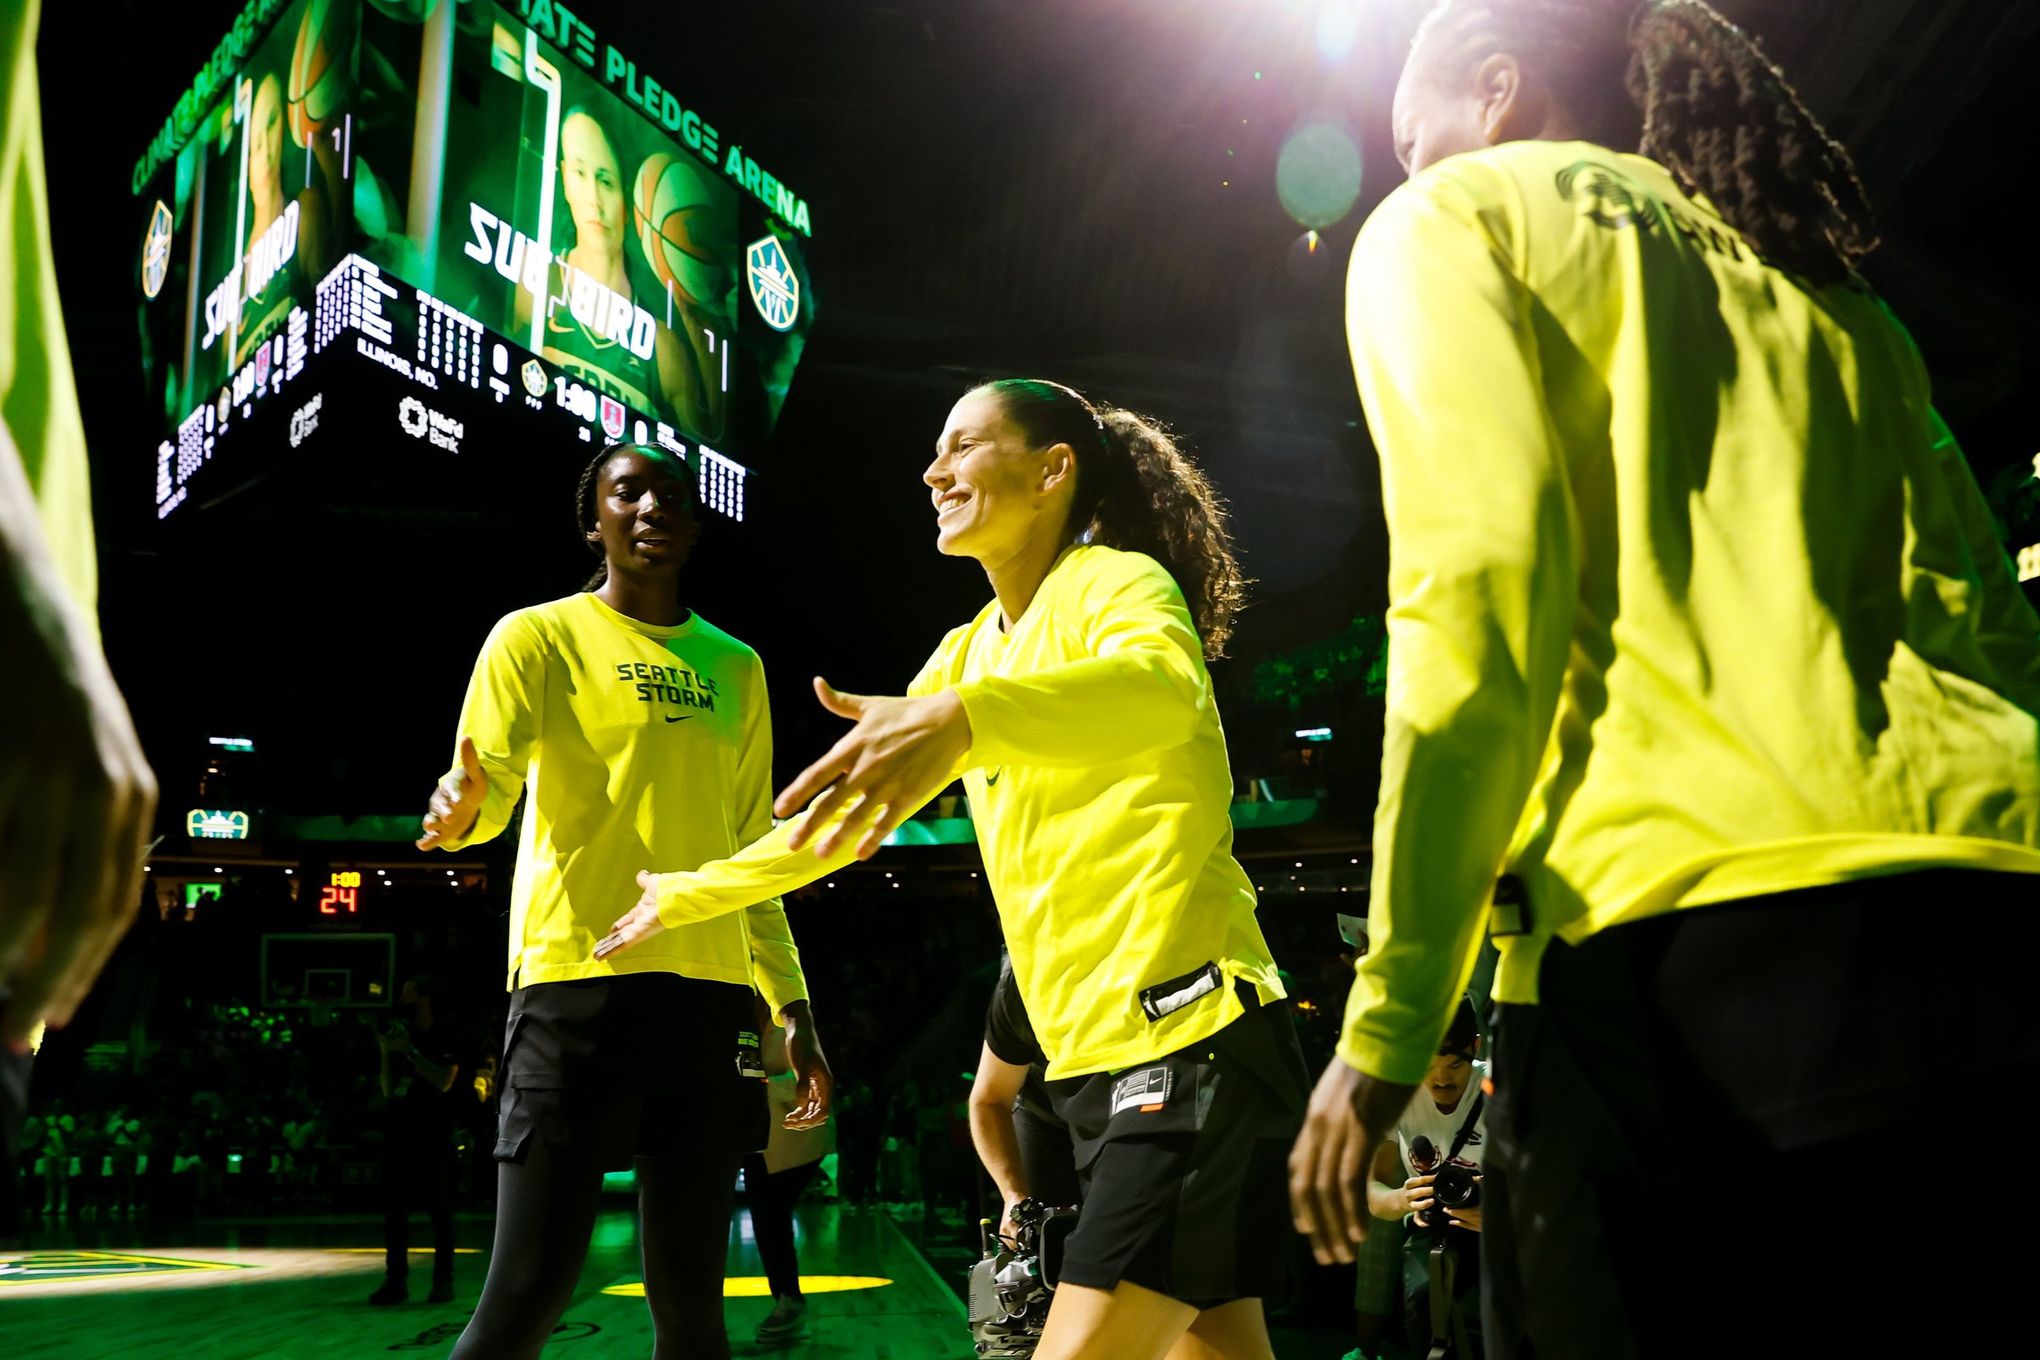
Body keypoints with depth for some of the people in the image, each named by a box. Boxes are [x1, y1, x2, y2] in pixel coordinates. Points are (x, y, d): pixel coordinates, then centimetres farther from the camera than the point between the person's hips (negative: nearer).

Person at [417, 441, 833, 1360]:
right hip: (578, 985, -4)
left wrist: (792, 1005, 16)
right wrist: (461, 809, -31)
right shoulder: (539, 637, 5)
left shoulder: (735, 667, 18)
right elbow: (489, 782, -7)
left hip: (712, 992, 5)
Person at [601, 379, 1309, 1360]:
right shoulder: (970, 652, 18)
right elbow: (846, 813, 27)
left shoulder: (1117, 583, -7)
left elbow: (1164, 687, -32)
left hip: (1191, 1041, -8)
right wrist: (687, 895, 30)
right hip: (1095, 1061, 8)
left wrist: (962, 719, -48)